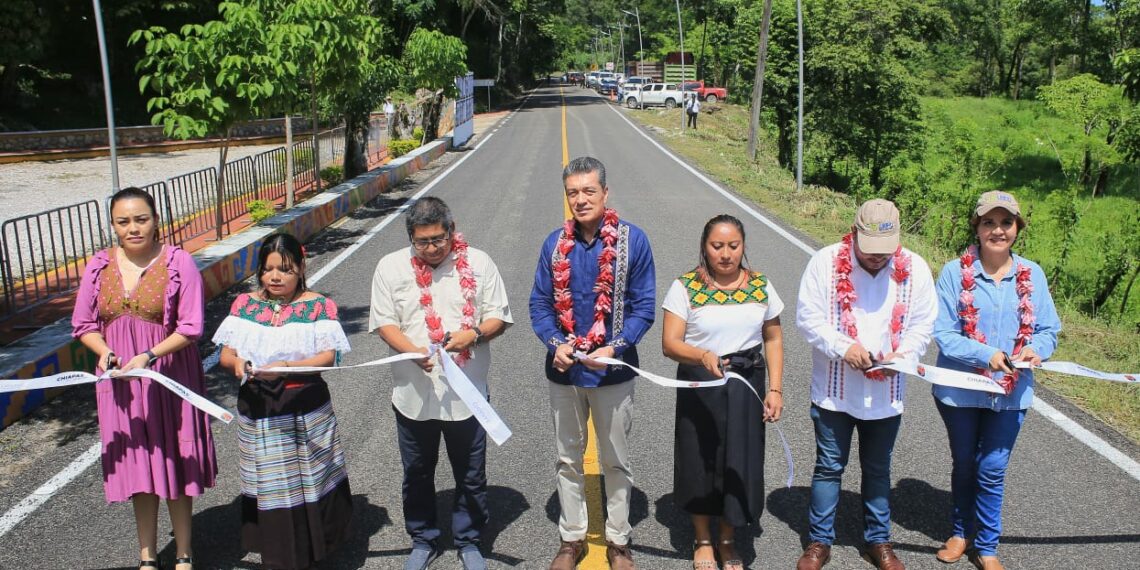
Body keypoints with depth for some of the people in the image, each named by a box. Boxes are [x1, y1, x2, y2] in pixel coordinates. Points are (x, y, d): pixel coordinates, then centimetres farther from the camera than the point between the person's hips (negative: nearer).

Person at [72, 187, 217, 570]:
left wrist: (147, 357, -24)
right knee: (138, 466, 12)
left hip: (169, 378, -3)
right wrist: (104, 351, -13)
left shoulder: (178, 262, -11)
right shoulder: (99, 266, 1)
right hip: (120, 382, 3)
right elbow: (83, 325, 7)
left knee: (175, 464, 8)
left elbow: (190, 328, -13)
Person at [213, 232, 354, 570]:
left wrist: (286, 367, -26)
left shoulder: (318, 305, -2)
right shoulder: (244, 304, 6)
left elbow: (328, 356, -11)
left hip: (307, 411, -2)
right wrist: (237, 363, -19)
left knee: (309, 483, 4)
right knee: (270, 487, 6)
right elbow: (225, 354, 4)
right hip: (258, 411, 2)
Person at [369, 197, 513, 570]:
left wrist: (474, 335, -21)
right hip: (414, 393, 1)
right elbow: (383, 321, -2)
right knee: (417, 474, 16)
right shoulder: (391, 267, -2)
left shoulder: (478, 263, -4)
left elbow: (499, 316, 0)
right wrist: (412, 350, -20)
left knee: (471, 475, 12)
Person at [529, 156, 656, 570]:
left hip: (613, 369, -2)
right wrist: (555, 343, -14)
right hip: (563, 371, 3)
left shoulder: (632, 240, -9)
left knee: (616, 461, 12)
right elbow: (540, 303, 3)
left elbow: (643, 306, -7)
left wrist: (615, 347, -20)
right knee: (568, 459, 15)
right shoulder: (555, 244, -1)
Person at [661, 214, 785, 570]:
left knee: (741, 463, 9)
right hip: (700, 387, -2)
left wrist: (775, 388, -1)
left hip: (747, 387, 2)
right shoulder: (685, 287, -10)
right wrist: (703, 356, -34)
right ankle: (702, 541, 33)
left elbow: (773, 338, 7)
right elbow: (670, 343, -15)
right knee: (700, 463, 10)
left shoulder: (761, 286, 0)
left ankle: (728, 541, 33)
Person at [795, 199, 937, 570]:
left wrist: (902, 355, -19)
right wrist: (843, 346, -24)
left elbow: (922, 325, -1)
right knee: (828, 467, 10)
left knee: (878, 469, 17)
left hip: (886, 393, 2)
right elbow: (808, 317, -10)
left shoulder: (914, 269, -4)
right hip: (833, 390, -2)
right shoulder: (825, 262, -10)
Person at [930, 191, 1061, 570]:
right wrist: (986, 355, -28)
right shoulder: (955, 272, -13)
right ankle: (961, 531, 40)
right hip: (960, 389, -1)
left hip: (1011, 392, 1)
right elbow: (943, 333, -15)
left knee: (992, 470, 7)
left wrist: (1036, 349, -21)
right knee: (964, 465, 18)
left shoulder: (1032, 275, -3)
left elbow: (1048, 330, 1)